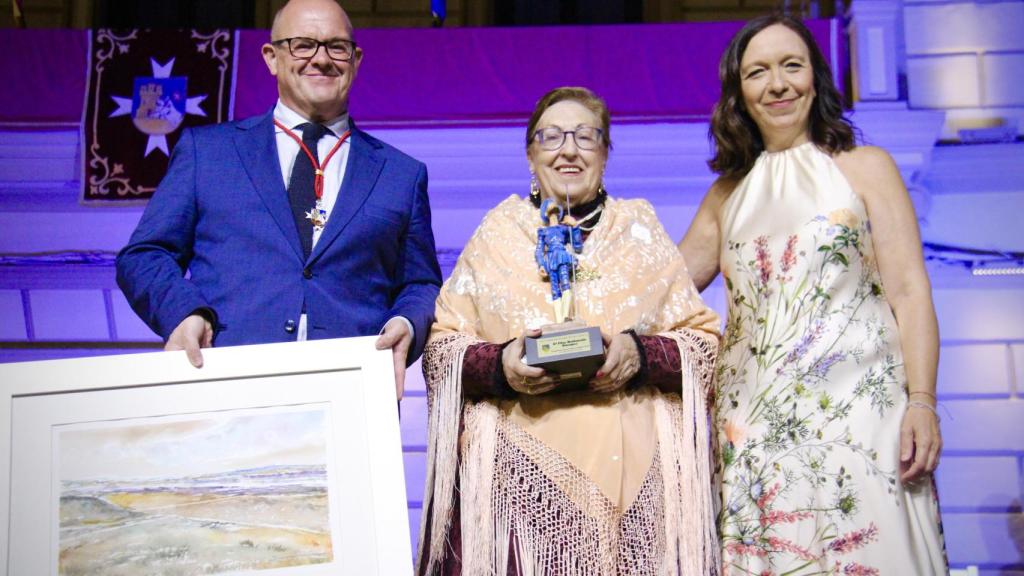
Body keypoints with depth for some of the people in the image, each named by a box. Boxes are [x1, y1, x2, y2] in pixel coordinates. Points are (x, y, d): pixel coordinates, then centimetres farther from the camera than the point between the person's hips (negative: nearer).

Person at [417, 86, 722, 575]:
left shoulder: (641, 229, 11)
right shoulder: (497, 232, 9)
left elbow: (704, 341, 8)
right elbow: (440, 346, 7)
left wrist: (641, 354, -11)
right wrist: (499, 365, -12)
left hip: (634, 471, 1)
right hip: (520, 470, 0)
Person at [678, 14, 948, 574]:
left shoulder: (865, 167, 7)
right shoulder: (727, 191, 16)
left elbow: (909, 290, 0)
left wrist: (921, 401, -10)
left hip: (855, 404, -2)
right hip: (752, 418, 3)